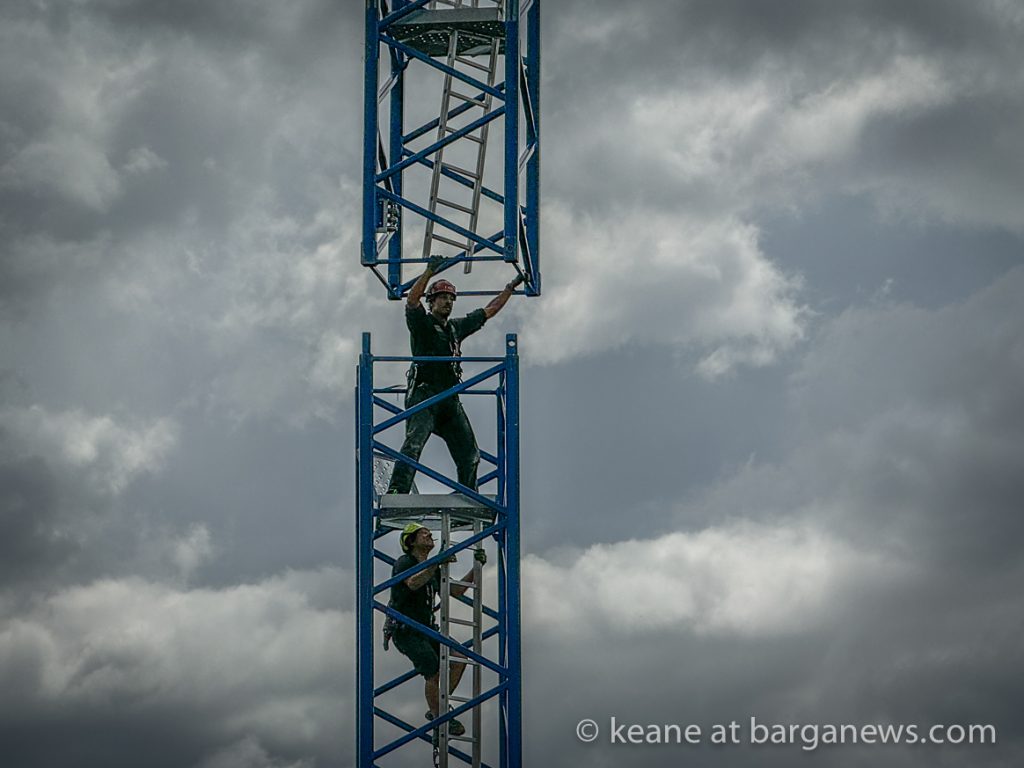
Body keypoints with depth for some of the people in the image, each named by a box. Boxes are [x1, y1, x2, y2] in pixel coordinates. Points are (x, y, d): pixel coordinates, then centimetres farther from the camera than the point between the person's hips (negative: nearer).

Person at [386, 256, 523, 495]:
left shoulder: (456, 327, 21)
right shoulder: (421, 323, 3)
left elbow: (489, 310, 31)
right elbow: (412, 300, -17)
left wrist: (511, 287, 35)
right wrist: (430, 271, -26)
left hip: (450, 399, 7)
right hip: (424, 394, -6)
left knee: (469, 454, 3)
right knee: (414, 442, -26)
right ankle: (397, 489, -37)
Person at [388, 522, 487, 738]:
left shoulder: (432, 569, 16)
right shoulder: (404, 563, -10)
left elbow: (456, 591, 17)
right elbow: (413, 583, -31)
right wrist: (437, 564, -39)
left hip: (426, 630, 8)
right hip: (405, 632, -8)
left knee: (459, 659, -8)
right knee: (434, 672, -20)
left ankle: (435, 709, 3)